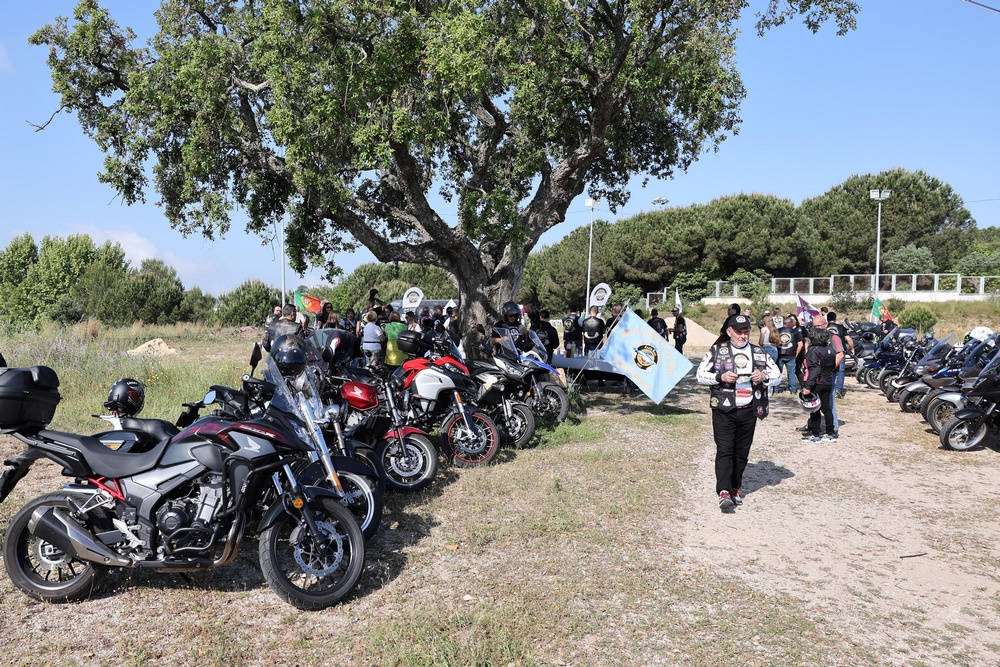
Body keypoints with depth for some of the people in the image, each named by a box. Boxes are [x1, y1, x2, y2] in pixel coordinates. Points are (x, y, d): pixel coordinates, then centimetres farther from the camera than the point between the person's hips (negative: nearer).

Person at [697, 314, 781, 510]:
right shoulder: (716, 351, 2)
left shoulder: (759, 352, 11)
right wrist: (721, 377, -17)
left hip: (749, 411, 3)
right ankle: (724, 492, -14)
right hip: (724, 411, -3)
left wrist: (764, 377, -9)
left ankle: (736, 487, 24)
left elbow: (777, 375, 14)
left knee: (742, 452, 10)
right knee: (724, 450, -10)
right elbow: (700, 375, 0)